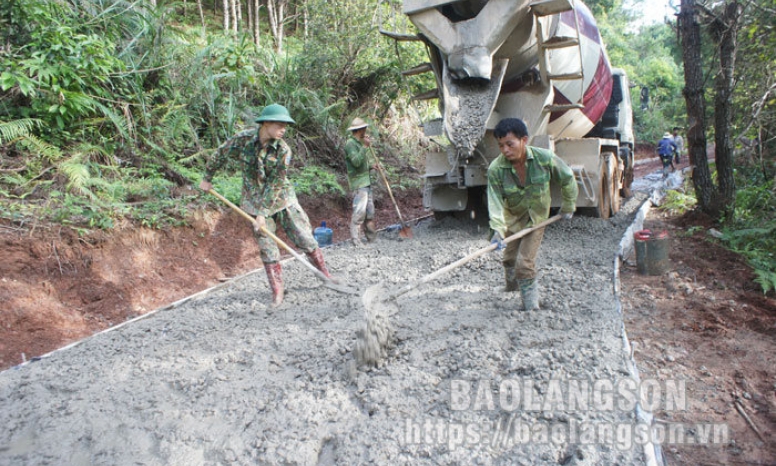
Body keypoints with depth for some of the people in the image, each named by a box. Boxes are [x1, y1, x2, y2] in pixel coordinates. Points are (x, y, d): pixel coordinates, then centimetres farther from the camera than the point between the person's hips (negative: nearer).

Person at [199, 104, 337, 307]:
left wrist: (263, 214, -19)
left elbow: (275, 185, -17)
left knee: (305, 237, -1)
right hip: (255, 200, 1)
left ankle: (325, 274, 18)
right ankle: (277, 290, 16)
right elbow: (220, 155, 4)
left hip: (282, 198, 0)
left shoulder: (283, 150, -17)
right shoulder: (243, 139, -14)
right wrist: (207, 178, 15)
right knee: (267, 247, 3)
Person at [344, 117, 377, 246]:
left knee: (370, 211, 13)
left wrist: (372, 164, 11)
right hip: (358, 183, -10)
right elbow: (356, 161, -23)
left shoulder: (360, 142, 17)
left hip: (366, 181, 10)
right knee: (359, 211, -12)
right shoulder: (350, 143, -12)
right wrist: (365, 147, -24)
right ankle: (356, 240, -9)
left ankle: (372, 238, 22)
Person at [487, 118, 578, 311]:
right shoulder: (496, 169, -23)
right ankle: (512, 284, 45)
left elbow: (568, 179, -5)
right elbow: (495, 201, -25)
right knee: (510, 259, 13)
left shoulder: (545, 158, -22)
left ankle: (530, 299, 9)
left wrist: (568, 206, 4)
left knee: (525, 262, -10)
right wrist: (498, 229, -38)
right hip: (512, 219, 2)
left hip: (536, 218, -2)